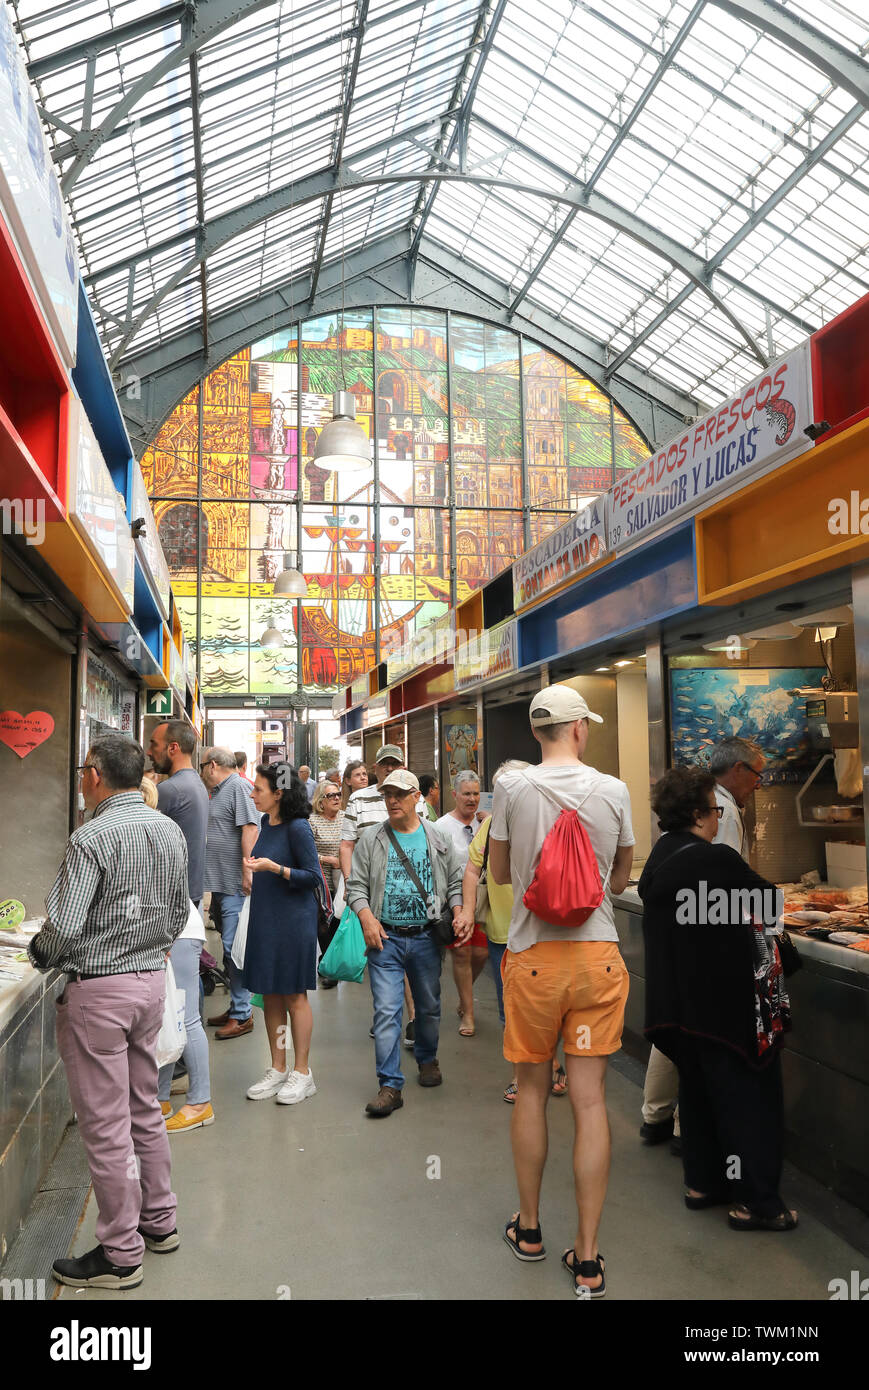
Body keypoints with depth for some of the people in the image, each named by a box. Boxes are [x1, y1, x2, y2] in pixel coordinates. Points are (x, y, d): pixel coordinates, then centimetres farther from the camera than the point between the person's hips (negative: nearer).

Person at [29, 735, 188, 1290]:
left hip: (99, 989, -7)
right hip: (153, 978, 8)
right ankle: (159, 1222, 34)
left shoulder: (92, 837, -19)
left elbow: (63, 926, -20)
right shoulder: (170, 830, 4)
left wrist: (39, 954, -1)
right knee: (145, 1109, 21)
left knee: (105, 1125, 5)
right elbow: (179, 911, 11)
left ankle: (120, 1255, 17)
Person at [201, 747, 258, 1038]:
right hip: (221, 884, 10)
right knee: (229, 946, 15)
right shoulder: (218, 791, 19)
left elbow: (250, 829, -22)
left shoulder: (238, 787, -12)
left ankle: (242, 1015, 0)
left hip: (235, 886, -10)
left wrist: (247, 872, -25)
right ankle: (236, 1007, 24)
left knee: (234, 948, -7)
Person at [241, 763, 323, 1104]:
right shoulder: (267, 823, 7)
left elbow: (313, 877, -16)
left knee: (294, 995, 2)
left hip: (293, 921, -7)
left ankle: (301, 1073, 14)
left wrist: (274, 868, -23)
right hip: (265, 920, 8)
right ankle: (278, 1069, 24)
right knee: (270, 995, 12)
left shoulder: (297, 827, -16)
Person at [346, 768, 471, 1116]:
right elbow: (356, 886, 4)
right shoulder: (371, 842, 4)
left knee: (429, 1006, 16)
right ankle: (390, 1086, -1)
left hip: (426, 937, 2)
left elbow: (456, 882, 10)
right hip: (385, 939, -1)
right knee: (386, 1010, -7)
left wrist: (459, 913, -6)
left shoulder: (439, 840, 6)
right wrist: (367, 918, -12)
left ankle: (427, 1059, 41)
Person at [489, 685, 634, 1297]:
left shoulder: (512, 787, -5)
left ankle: (528, 1227, 31)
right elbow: (621, 877, 10)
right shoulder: (614, 790, -3)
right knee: (590, 1098, 6)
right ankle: (588, 1258, 13)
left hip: (533, 954, 0)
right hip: (598, 953, 1)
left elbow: (499, 872, 7)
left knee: (533, 1090, 15)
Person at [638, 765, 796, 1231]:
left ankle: (703, 1182, 32)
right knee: (747, 1096, 5)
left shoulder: (658, 860, 5)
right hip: (724, 1001, -8)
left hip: (677, 998, 8)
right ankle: (755, 1201, 14)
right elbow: (769, 904, -9)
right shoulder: (715, 859, -21)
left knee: (697, 1088, 20)